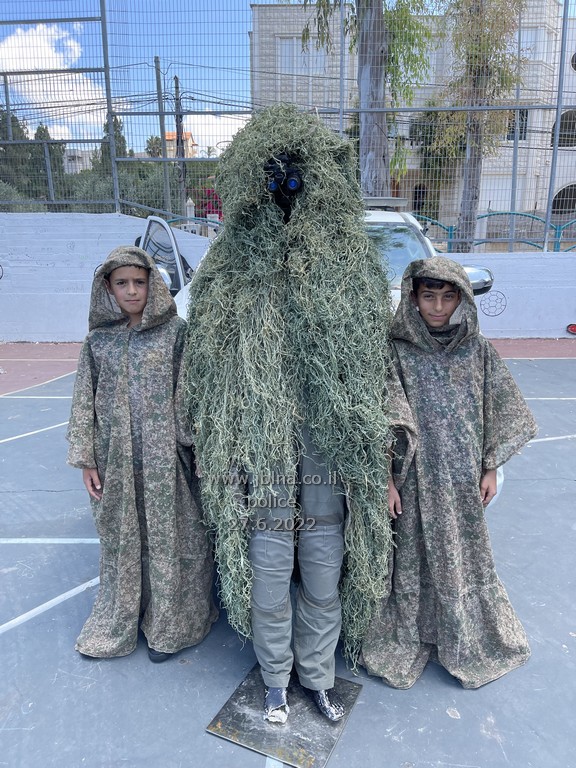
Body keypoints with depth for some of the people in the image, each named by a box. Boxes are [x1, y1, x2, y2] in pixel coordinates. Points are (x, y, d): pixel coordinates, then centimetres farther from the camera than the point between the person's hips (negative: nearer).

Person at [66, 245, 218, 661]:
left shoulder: (176, 332, -5)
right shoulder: (99, 339, 4)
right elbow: (84, 401, 6)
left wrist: (196, 447, -9)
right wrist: (85, 459, 4)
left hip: (165, 457, -3)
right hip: (116, 460, 3)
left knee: (168, 537, 8)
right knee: (121, 538, 16)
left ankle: (170, 624, 29)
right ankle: (119, 619, 37)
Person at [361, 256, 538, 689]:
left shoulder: (477, 349, -1)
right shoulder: (396, 350, -10)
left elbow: (495, 411, 6)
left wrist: (490, 468, 5)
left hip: (463, 480, 3)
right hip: (416, 480, -3)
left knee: (466, 559, 18)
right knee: (412, 561, 9)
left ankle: (466, 644, 42)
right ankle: (407, 644, 33)